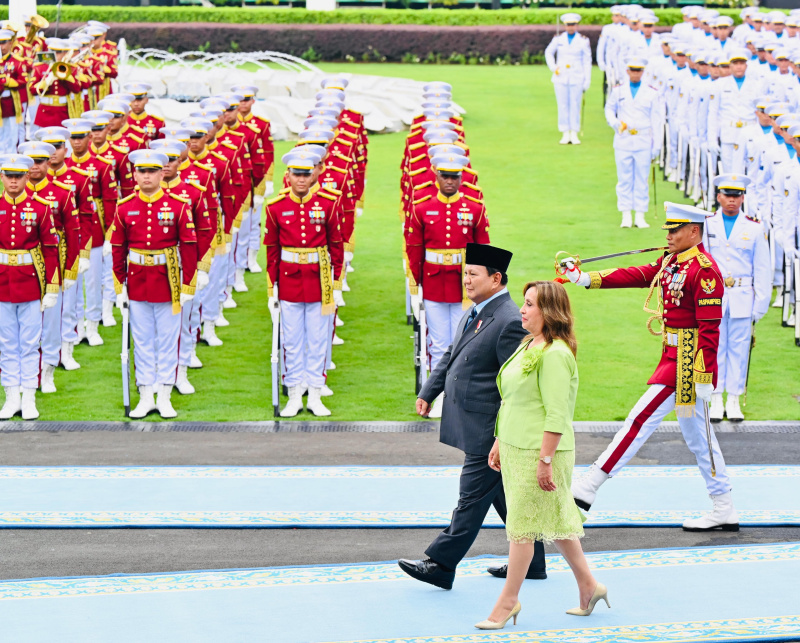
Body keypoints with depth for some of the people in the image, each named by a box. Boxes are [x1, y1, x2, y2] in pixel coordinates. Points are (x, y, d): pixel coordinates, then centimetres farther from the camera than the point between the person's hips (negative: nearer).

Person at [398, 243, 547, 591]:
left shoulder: (510, 322, -20)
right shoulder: (475, 312, 10)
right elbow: (451, 355, 23)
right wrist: (428, 393, 19)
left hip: (489, 429, -10)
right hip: (473, 427, 10)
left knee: (473, 496, -4)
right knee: (506, 496, 17)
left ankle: (441, 564, -1)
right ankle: (531, 562, 26)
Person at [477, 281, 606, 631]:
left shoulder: (555, 354, -18)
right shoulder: (528, 346, 13)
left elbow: (557, 414, -21)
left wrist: (545, 460, -22)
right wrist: (500, 442, 21)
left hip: (539, 451, -10)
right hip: (516, 449, 10)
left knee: (521, 523, -2)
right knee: (556, 521, 16)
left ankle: (508, 600, 6)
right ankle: (588, 586, 26)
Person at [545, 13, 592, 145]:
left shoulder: (583, 40, 0)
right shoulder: (558, 39, 4)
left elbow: (587, 61, 2)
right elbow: (548, 52, 18)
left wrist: (587, 80, -3)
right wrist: (553, 67, 4)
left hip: (576, 78, -1)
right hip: (561, 78, 1)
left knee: (575, 105, -1)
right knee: (563, 105, 1)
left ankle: (574, 135, 5)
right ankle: (565, 135, 6)